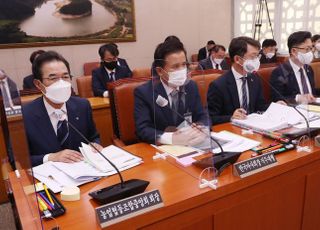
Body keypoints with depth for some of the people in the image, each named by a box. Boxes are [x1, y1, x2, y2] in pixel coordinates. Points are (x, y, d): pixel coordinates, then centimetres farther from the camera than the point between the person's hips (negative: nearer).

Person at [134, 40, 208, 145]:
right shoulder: (143, 92, -11)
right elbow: (142, 130, -17)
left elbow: (202, 117, 4)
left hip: (190, 145, 4)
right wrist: (171, 138, -32)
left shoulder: (191, 86, 4)